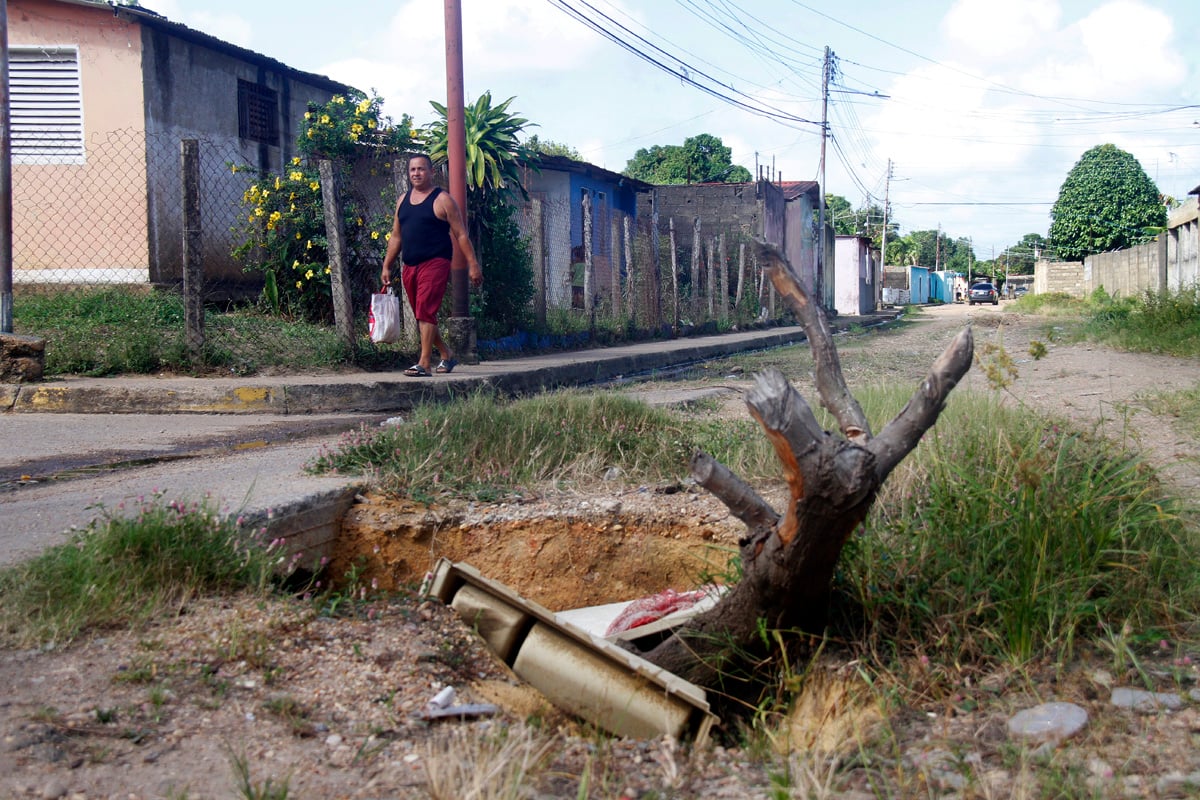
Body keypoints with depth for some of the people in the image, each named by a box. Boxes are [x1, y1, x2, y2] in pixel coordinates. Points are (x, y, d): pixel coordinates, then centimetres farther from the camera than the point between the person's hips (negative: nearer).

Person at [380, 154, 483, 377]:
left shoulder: (442, 200, -2)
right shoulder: (403, 200, 16)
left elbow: (461, 235, -4)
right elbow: (396, 237, 20)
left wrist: (473, 264, -10)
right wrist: (387, 266, 15)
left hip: (435, 264, -7)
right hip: (409, 267, 7)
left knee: (425, 312, -16)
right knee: (422, 316, 12)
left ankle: (424, 363, -16)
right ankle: (447, 355, 27)